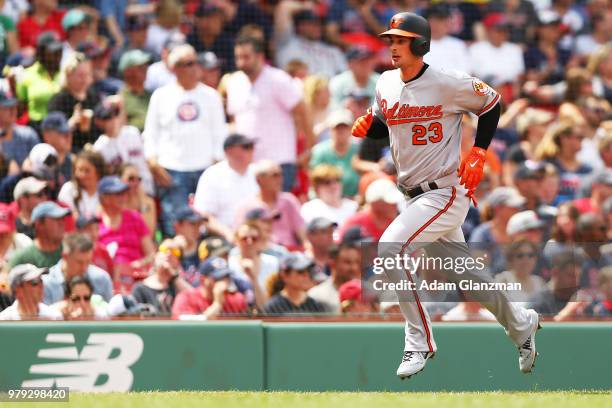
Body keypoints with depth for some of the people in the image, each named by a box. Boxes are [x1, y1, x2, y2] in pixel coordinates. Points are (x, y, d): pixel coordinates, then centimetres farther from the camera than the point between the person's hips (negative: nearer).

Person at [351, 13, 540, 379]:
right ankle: (522, 324, 40)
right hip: (415, 194, 8)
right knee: (463, 275, 18)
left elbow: (491, 104, -2)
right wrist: (366, 126, -5)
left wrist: (478, 154, -9)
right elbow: (385, 125, 18)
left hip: (447, 192, -8)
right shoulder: (386, 84, 3)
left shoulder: (448, 84, -16)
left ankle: (419, 342, -15)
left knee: (390, 248, -24)